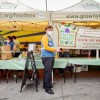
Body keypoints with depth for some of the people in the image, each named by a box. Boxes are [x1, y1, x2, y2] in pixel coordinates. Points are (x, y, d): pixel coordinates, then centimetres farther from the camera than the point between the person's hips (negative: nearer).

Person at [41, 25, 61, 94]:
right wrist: (55, 49, -17)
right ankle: (48, 88, -1)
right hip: (47, 57, -9)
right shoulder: (45, 37, -9)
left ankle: (46, 85, 27)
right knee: (48, 72, -8)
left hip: (51, 56, 9)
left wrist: (56, 49, 10)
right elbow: (46, 47, -18)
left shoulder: (50, 38, 20)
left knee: (48, 72, 15)